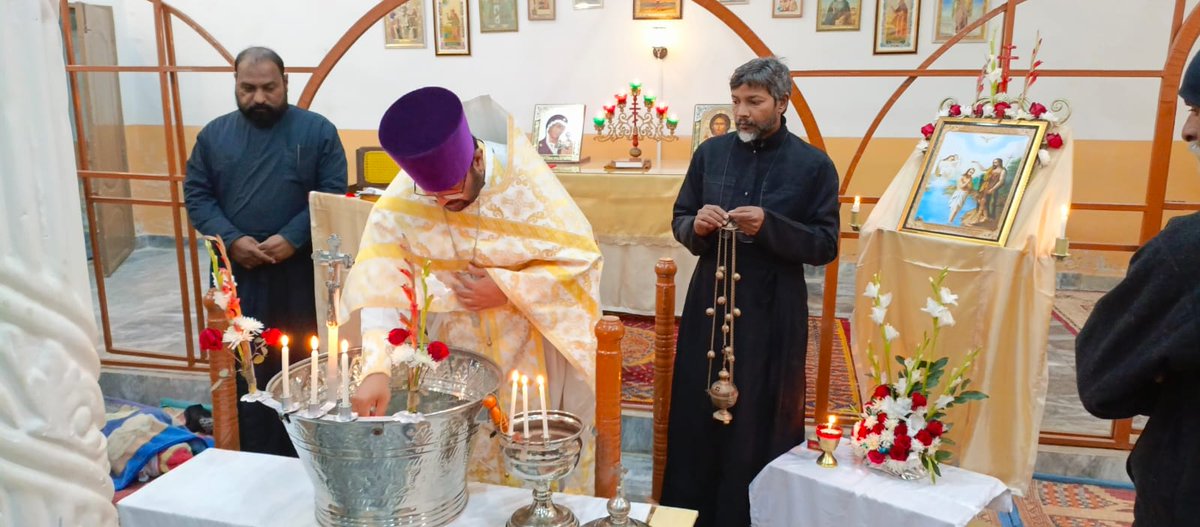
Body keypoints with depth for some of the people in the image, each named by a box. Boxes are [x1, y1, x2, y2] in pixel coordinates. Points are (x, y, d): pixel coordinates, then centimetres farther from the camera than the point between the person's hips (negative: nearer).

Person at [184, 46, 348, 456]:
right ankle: (254, 462, 19)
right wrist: (231, 239, -9)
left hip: (301, 271, -2)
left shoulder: (317, 130, 1)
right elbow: (196, 196, 7)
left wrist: (292, 238, -16)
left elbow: (332, 195, -4)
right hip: (236, 274, 3)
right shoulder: (214, 134, 10)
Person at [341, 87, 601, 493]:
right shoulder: (400, 202, -19)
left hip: (530, 349, -1)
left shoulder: (526, 181, -22)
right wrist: (376, 369, -38)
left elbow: (580, 257, -17)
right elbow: (377, 288, -25)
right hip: (453, 351, 2)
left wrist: (507, 288, -25)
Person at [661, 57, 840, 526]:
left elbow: (826, 246, -6)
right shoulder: (710, 152, 5)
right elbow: (679, 219, 11)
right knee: (695, 413, 9)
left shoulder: (814, 165, -5)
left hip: (772, 314, -3)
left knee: (760, 423, 6)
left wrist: (769, 227, -22)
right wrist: (696, 225, -13)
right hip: (709, 303, 3)